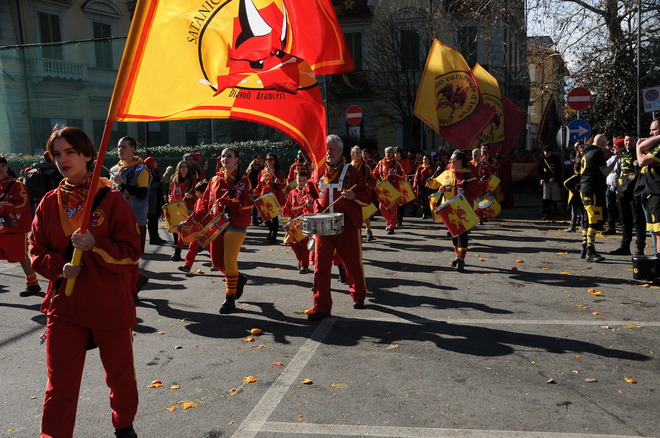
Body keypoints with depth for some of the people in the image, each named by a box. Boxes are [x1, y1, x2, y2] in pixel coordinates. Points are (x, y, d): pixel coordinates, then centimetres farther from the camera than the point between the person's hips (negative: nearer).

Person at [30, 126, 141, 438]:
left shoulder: (111, 200, -7)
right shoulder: (49, 203, 4)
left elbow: (131, 253, -9)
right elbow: (37, 252, 8)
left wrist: (95, 245, -25)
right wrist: (60, 267, -12)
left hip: (110, 305, -2)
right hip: (64, 305, 2)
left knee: (120, 375, 16)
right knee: (60, 386, 4)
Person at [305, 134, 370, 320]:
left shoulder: (351, 171, 1)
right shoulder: (320, 173, 11)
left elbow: (366, 199, 0)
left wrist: (354, 195, -20)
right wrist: (315, 209, 5)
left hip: (348, 227, -2)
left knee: (353, 264, 10)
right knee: (321, 267, -3)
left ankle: (358, 296, 35)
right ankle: (321, 306, 3)